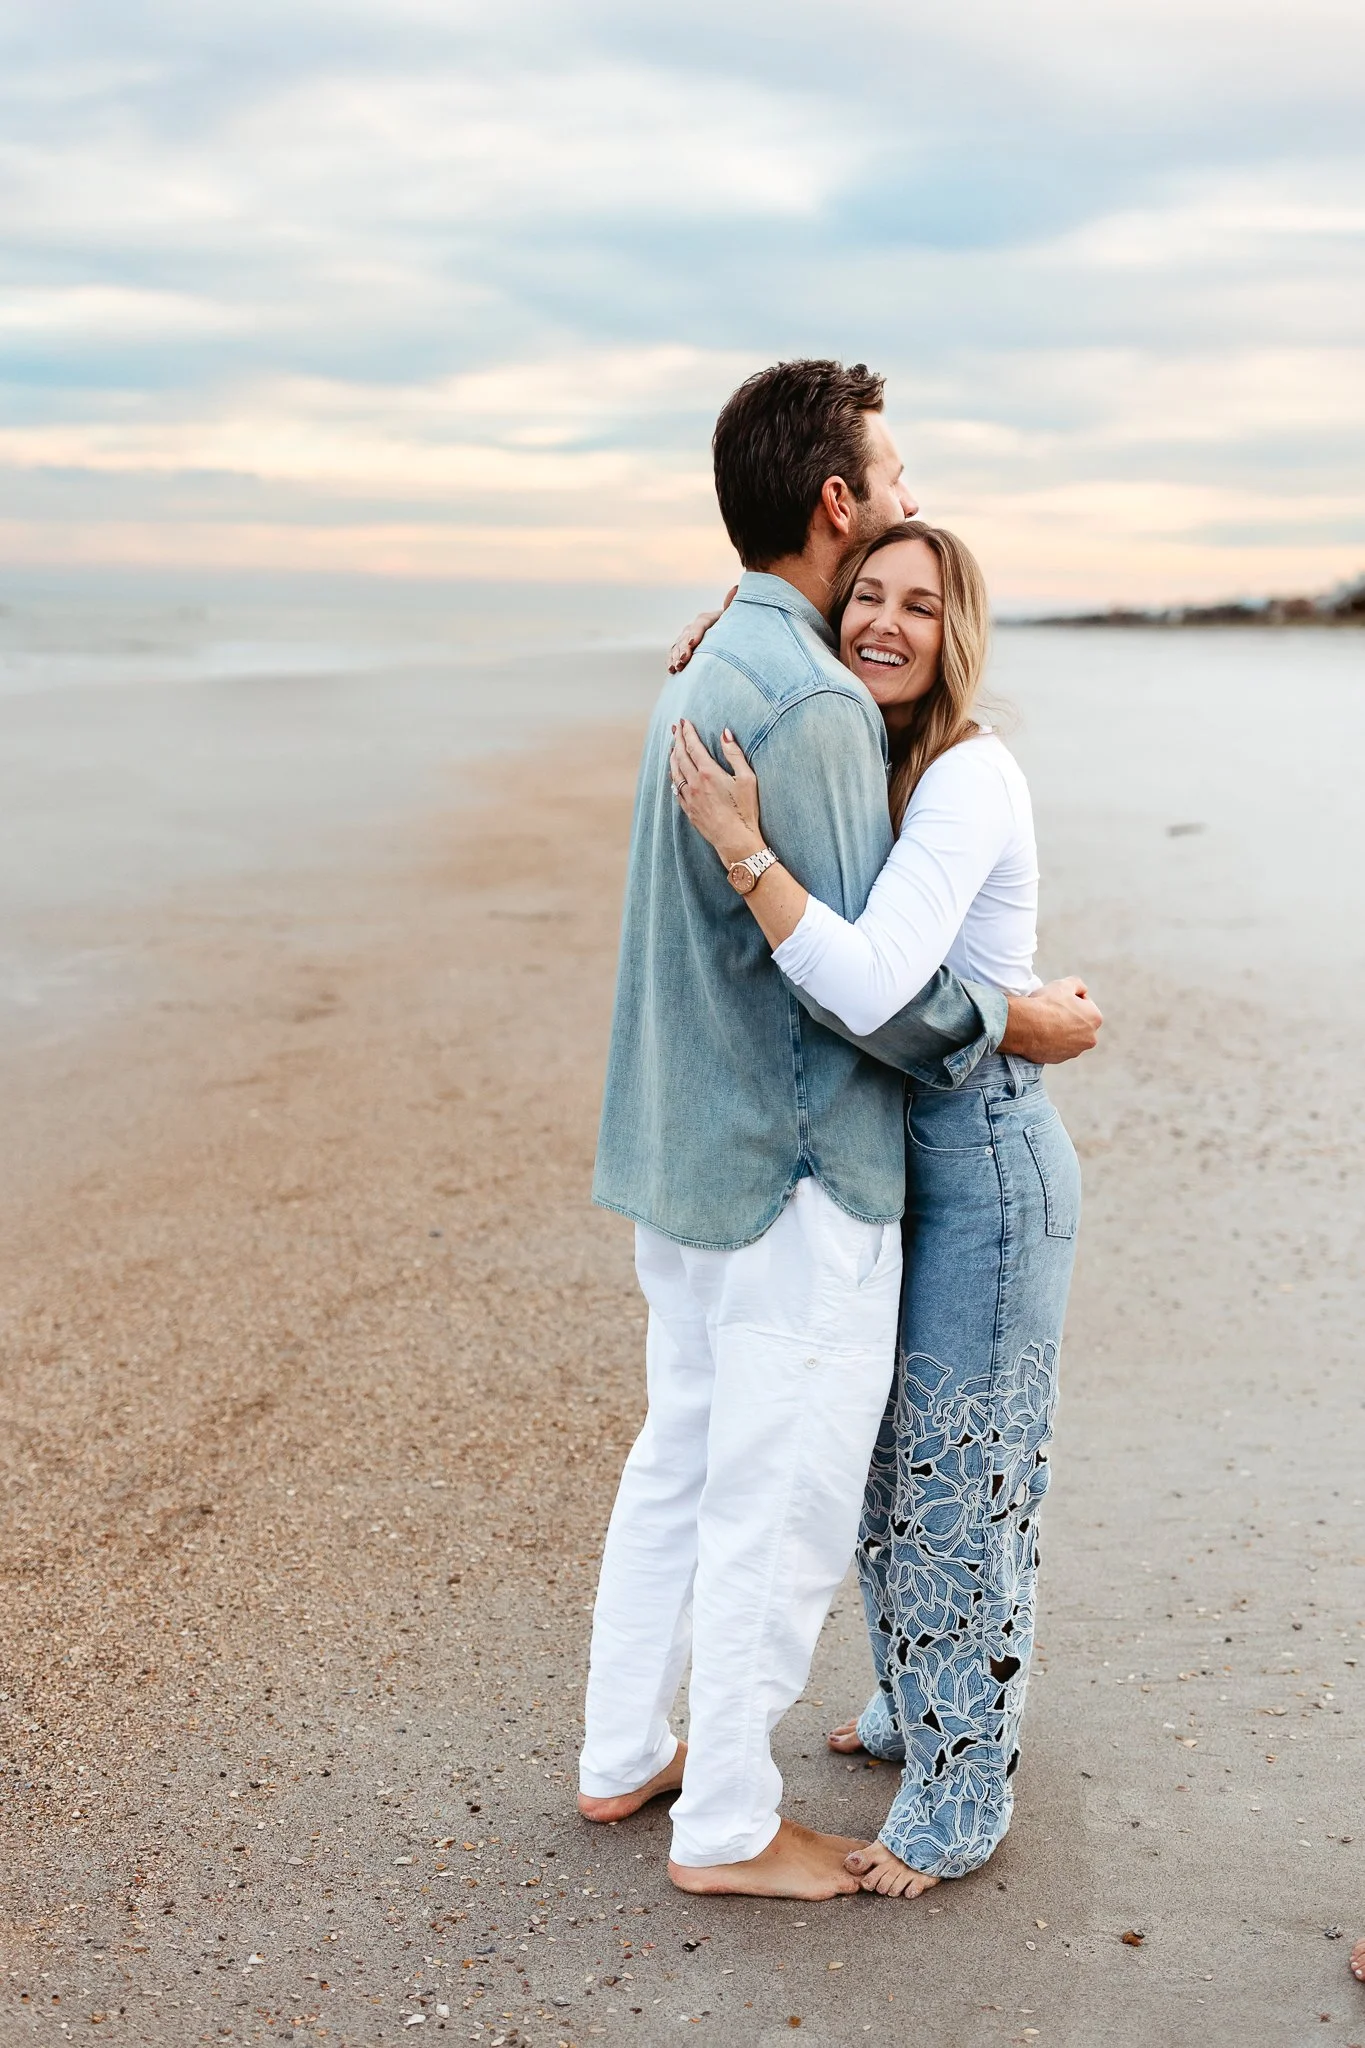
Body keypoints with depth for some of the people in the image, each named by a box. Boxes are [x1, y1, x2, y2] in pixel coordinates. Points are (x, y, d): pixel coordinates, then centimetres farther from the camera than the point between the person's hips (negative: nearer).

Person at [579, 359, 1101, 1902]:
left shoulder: (707, 670, 10)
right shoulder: (812, 700, -21)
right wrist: (1012, 1026, -8)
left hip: (689, 1150, 10)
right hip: (795, 1170, -10)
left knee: (679, 1460, 20)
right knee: (782, 1501, 4)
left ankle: (621, 1759, 34)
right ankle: (726, 1827, 20)